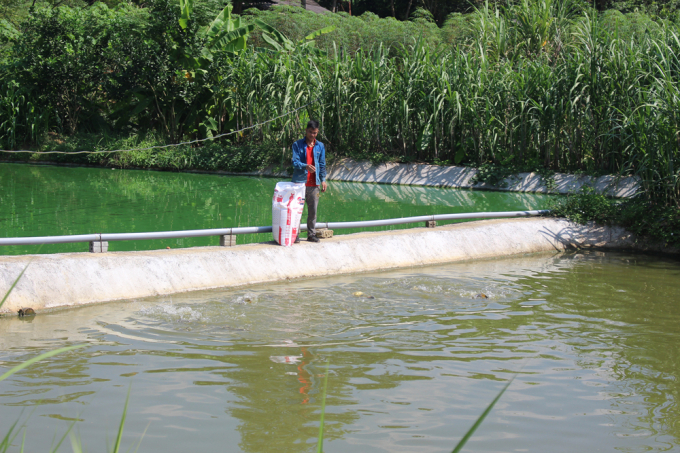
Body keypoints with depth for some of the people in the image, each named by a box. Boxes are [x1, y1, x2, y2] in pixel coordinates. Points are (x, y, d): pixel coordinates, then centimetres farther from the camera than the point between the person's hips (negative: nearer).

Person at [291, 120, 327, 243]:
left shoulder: (320, 146, 12)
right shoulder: (297, 145, 1)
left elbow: (322, 164, 15)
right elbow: (295, 162, -8)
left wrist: (323, 179, 6)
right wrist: (305, 166, -26)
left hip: (314, 183, 3)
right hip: (300, 181, -3)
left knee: (313, 210, 5)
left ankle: (311, 234, 14)